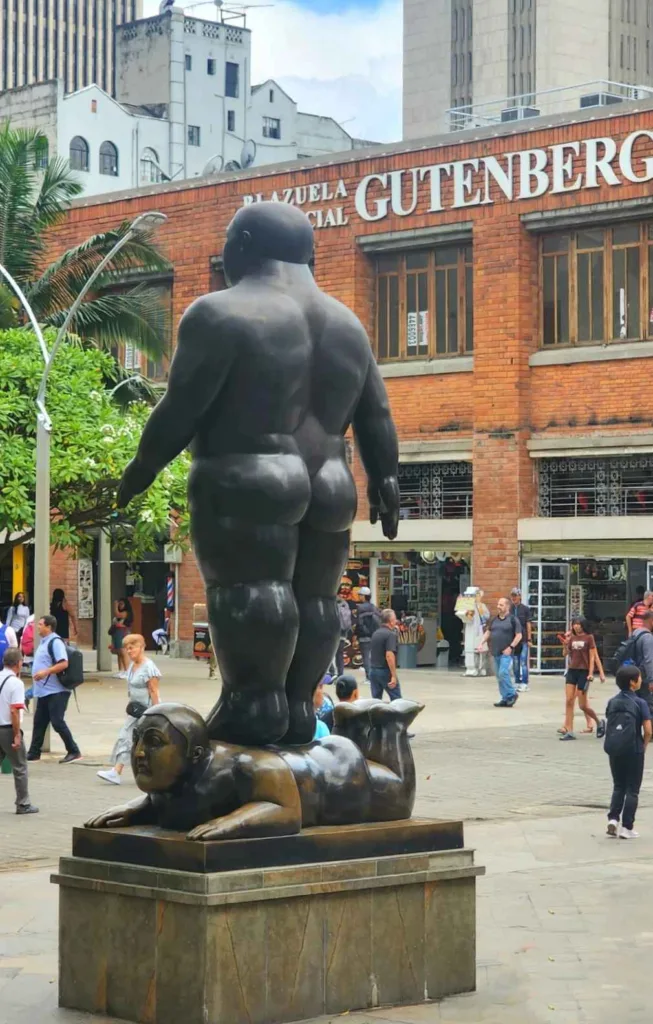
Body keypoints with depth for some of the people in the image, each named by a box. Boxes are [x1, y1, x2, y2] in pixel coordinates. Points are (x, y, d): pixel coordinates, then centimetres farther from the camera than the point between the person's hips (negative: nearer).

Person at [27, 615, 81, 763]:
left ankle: (74, 752, -2)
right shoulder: (44, 642, 15)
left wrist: (45, 672, -26)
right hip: (44, 691, 10)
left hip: (55, 691, -10)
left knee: (57, 722, -9)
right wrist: (38, 674, 14)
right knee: (39, 722, 12)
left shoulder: (55, 642, -15)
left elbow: (64, 664, -24)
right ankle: (34, 753, 19)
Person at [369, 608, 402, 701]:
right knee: (396, 700, 3)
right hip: (385, 672, -7)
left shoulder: (375, 634, 11)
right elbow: (389, 655, -23)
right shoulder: (391, 634, -14)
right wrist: (393, 675, -23)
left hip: (373, 670, 7)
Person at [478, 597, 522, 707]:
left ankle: (512, 694, -3)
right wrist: (482, 643, 7)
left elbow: (518, 635, -6)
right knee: (499, 676, 7)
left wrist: (511, 647, -14)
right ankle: (505, 698, 13)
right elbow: (488, 632, 21)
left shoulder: (512, 619, -4)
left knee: (503, 673, -19)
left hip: (506, 653, -7)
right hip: (495, 652, 7)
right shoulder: (494, 619, 13)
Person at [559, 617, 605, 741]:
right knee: (569, 701, -4)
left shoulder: (589, 638, -5)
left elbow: (592, 657, -6)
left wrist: (590, 673, -13)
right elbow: (566, 654, 7)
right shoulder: (572, 638, 9)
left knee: (583, 705, -2)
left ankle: (599, 722, 23)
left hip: (584, 671, -5)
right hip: (572, 671, 5)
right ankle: (569, 731, -2)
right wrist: (566, 643, -10)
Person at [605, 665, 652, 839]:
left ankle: (613, 819, 5)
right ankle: (627, 827, 5)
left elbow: (609, 726, 6)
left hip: (614, 749, 4)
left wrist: (622, 745, 13)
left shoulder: (612, 702, 5)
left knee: (618, 786, 19)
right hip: (633, 751, -4)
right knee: (632, 790, 5)